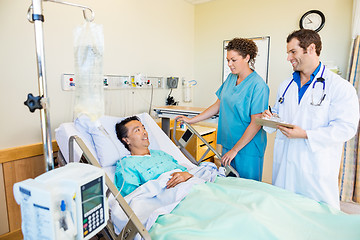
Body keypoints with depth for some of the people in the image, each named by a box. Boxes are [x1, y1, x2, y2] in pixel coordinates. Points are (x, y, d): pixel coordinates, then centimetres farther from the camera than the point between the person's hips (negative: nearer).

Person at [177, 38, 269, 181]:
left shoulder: (258, 85, -15)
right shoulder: (230, 78, 7)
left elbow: (256, 123, -17)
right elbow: (218, 105, 12)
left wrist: (235, 149, -16)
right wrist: (191, 120, 8)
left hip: (248, 148, -6)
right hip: (228, 143, 6)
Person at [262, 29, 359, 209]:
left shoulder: (340, 87, -7)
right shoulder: (285, 85, 12)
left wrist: (306, 135, -24)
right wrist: (269, 118, -2)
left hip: (316, 168, -5)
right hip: (284, 162, 5)